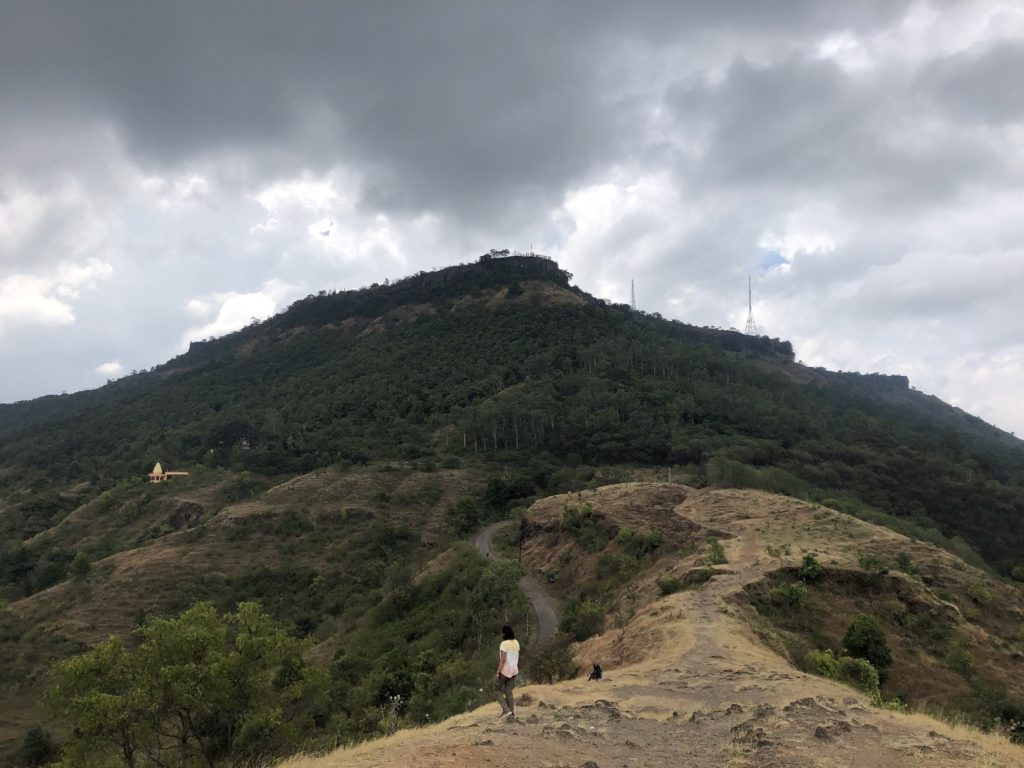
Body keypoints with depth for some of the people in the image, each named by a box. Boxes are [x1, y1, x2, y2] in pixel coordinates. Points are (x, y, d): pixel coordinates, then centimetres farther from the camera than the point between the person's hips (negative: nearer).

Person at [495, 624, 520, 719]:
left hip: (505, 670, -7)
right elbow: (517, 657, 10)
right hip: (514, 670, 7)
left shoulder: (504, 644, -19)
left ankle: (506, 710, -2)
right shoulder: (516, 643, 3)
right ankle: (511, 712, 15)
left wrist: (498, 672, -16)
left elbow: (503, 659, -21)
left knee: (497, 689, 9)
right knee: (508, 691, 15)